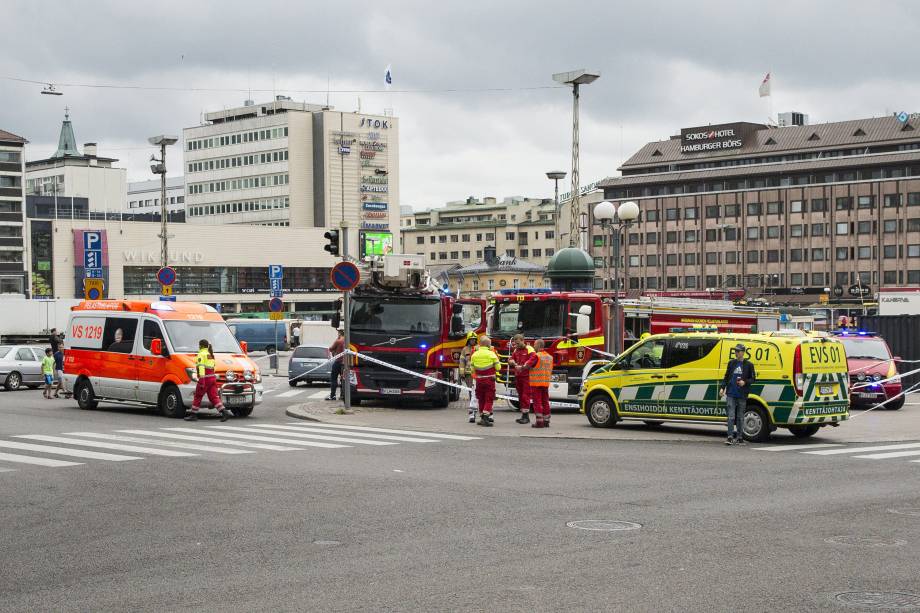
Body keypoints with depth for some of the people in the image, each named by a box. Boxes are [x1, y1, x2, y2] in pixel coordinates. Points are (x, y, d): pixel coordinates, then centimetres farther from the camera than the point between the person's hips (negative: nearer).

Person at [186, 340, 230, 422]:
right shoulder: (210, 354, 19)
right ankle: (224, 412, -13)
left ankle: (193, 415, 11)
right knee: (214, 397, 2)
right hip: (213, 377, 8)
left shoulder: (201, 354, -7)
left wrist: (201, 379, -24)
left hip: (205, 378, -8)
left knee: (197, 397, 5)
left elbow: (201, 367, -18)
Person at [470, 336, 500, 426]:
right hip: (490, 379, -4)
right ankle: (485, 416, -14)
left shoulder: (474, 355, 2)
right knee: (489, 399, 0)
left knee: (481, 399, 14)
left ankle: (482, 417, 18)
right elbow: (498, 367, -6)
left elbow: (472, 369, 5)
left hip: (479, 380, 4)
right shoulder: (491, 354, -9)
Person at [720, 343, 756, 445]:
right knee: (731, 416, -5)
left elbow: (753, 378, 5)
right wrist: (723, 388, 4)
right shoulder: (731, 363, 9)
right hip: (731, 394, 1)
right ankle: (730, 437, -7)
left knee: (740, 417, 7)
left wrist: (745, 382, -13)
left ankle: (739, 437, 14)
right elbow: (726, 377, 15)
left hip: (742, 395, -1)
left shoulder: (748, 365, 2)